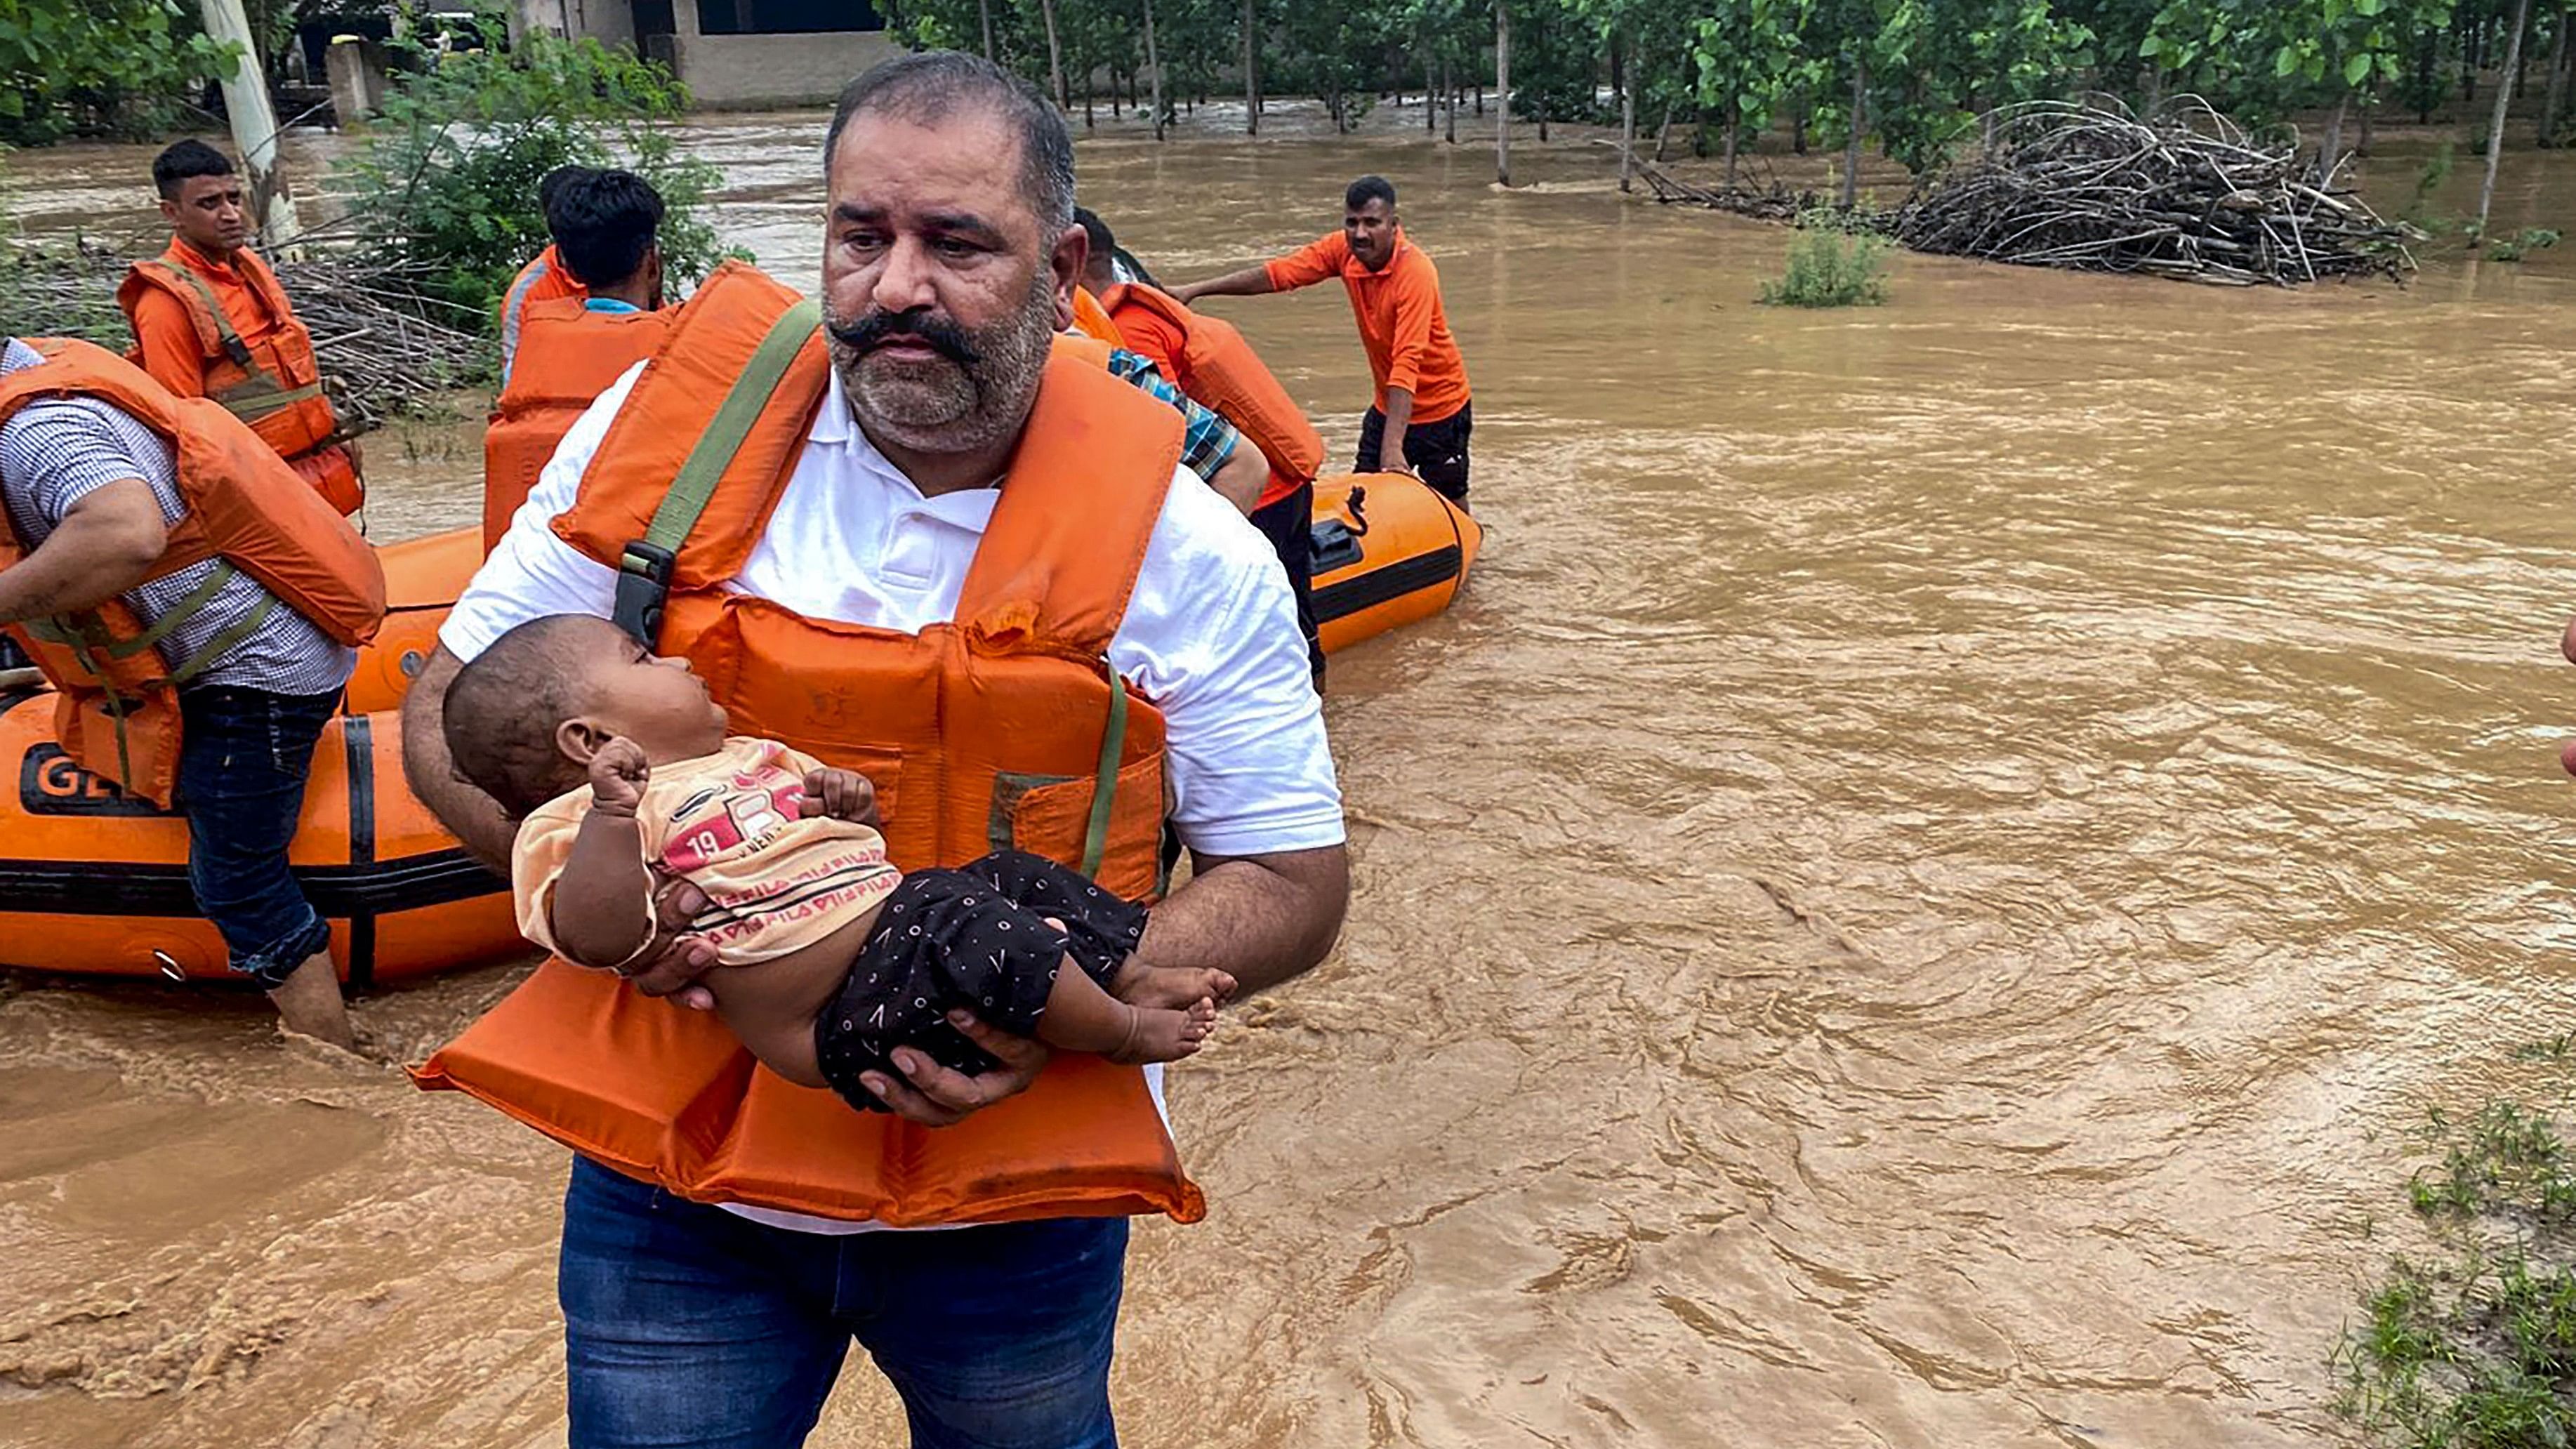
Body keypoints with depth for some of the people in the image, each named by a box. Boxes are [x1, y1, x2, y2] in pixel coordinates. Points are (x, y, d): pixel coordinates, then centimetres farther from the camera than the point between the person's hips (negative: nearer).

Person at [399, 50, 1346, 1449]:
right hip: (673, 1180, 1)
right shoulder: (677, 425, -8)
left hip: (1011, 1211, 0)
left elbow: (1291, 885, -6)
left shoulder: (1185, 549, -12)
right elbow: (449, 708, 2)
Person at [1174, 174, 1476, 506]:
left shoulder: (1416, 273, -28)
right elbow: (1279, 274, -14)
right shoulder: (1344, 249, -10)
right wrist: (1196, 290, -23)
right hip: (1388, 404, 6)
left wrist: (1393, 447, -44)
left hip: (1438, 407, -6)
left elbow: (1408, 361, -36)